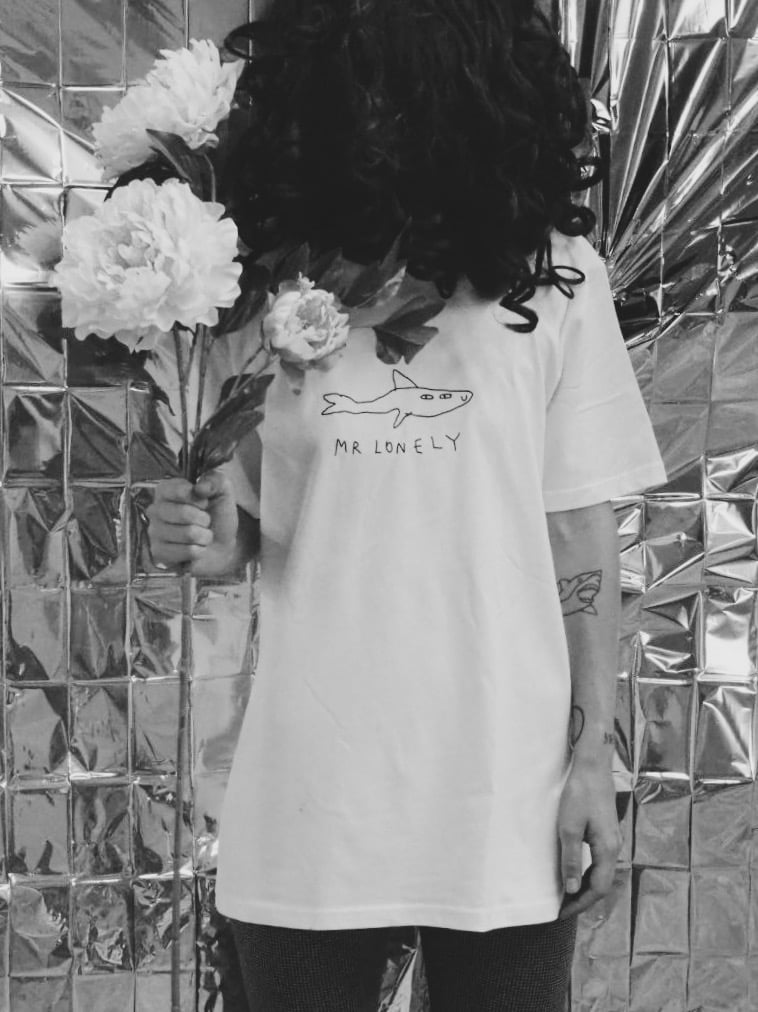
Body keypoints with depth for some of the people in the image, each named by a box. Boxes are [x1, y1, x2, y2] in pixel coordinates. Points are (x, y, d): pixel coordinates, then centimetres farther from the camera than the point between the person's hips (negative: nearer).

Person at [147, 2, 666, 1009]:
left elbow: (581, 532, 0)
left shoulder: (549, 274, -5)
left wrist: (592, 755, 0)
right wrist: (203, 538, -14)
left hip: (505, 788, -1)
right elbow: (246, 527, 7)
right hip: (307, 789, 1)